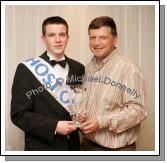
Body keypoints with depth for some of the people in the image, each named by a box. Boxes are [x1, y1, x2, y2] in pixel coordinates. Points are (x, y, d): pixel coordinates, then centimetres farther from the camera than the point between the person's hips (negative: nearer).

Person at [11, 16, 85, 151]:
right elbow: (19, 114, -11)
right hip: (41, 146, -4)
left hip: (72, 144, 4)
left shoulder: (78, 68, 3)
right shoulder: (27, 69, -10)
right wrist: (54, 126, -19)